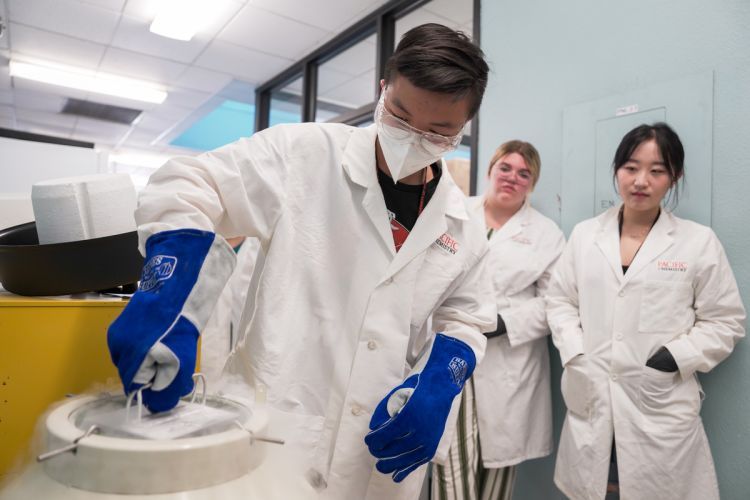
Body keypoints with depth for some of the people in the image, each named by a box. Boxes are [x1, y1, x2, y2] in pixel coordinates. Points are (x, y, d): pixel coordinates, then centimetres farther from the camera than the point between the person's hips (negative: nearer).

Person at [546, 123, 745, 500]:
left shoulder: (700, 242, 0)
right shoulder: (584, 234, 5)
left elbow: (726, 321, 2)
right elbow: (559, 302, 8)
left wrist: (675, 358, -11)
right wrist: (575, 355, -5)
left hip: (661, 406, -1)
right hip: (591, 400, 2)